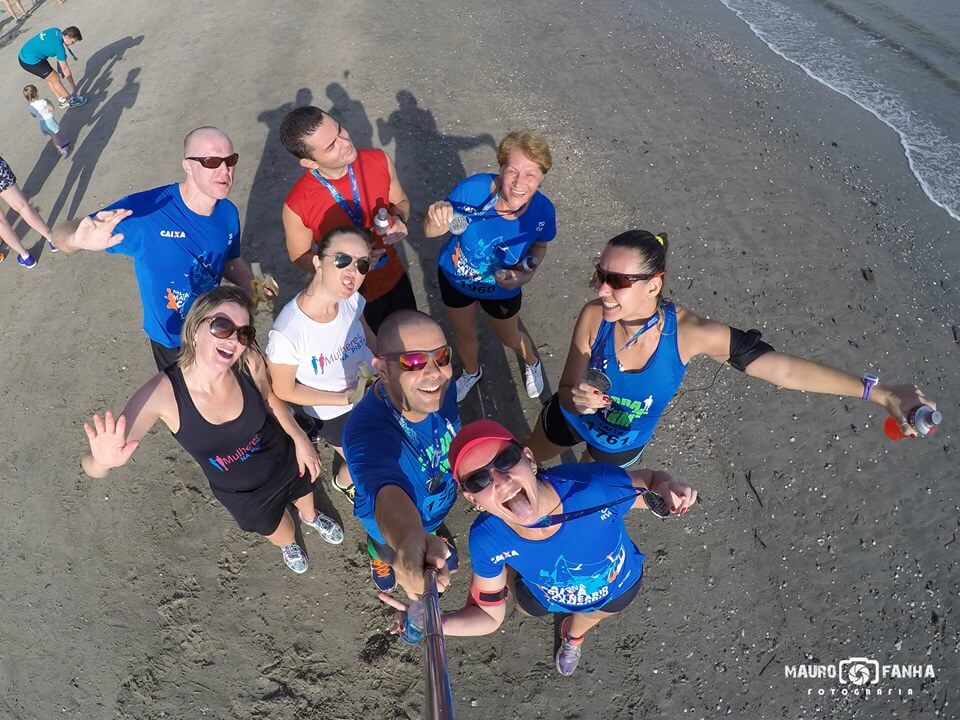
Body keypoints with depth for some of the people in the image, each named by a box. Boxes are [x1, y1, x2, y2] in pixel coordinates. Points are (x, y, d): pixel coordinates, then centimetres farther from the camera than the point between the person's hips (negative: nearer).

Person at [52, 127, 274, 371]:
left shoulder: (228, 213, -14)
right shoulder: (145, 210, -30)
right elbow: (61, 233, -26)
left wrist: (254, 289, -16)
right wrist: (79, 239, -50)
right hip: (172, 341, -4)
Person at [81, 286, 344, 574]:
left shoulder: (250, 362, -32)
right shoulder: (162, 393, -37)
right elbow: (92, 467, -33)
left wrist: (300, 439, -7)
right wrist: (104, 461, -55)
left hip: (286, 461, 1)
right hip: (243, 496, -1)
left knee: (304, 495, 35)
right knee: (282, 536, 29)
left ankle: (311, 516, 75)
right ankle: (288, 543, 69)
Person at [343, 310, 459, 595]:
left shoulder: (439, 388, -28)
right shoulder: (368, 430, -48)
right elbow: (387, 491, -67)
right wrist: (409, 542, -89)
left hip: (437, 506, 4)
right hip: (392, 528, -4)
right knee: (388, 549, 32)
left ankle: (436, 529, 71)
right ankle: (378, 556, 67)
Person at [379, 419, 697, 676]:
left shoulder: (596, 485, -47)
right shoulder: (486, 540, -38)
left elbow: (651, 480, -24)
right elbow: (489, 615, -20)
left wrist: (667, 487, -48)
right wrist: (437, 623, -40)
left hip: (617, 586, 1)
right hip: (546, 596, -1)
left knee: (587, 616, 36)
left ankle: (574, 632, 72)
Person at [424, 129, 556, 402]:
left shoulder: (543, 210, -29)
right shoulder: (474, 188, -35)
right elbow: (431, 232, -25)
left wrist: (527, 273, -25)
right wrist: (436, 217, -48)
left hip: (502, 290, 0)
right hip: (455, 278, 0)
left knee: (509, 338, 26)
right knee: (463, 335, 26)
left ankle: (532, 362, 64)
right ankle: (471, 372, 62)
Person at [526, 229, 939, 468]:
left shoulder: (689, 333, -37)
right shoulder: (593, 318, -34)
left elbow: (783, 368, -33)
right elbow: (566, 392, -24)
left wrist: (879, 393, -35)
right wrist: (577, 399, -48)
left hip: (623, 443, 0)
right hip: (570, 420, 0)